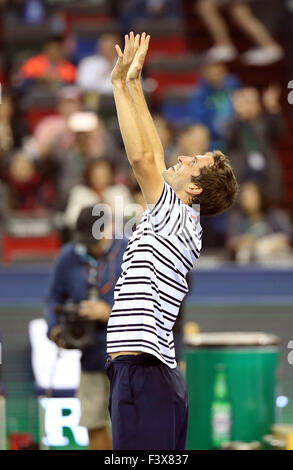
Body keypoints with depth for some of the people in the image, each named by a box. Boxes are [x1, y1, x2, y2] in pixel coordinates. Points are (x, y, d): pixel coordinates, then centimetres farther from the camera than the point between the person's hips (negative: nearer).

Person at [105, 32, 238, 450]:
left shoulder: (178, 217, -5)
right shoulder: (175, 219, 18)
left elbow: (141, 156, -15)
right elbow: (153, 155, 26)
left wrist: (120, 84, -9)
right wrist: (135, 86, 27)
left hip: (143, 372, -9)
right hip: (155, 376, 9)